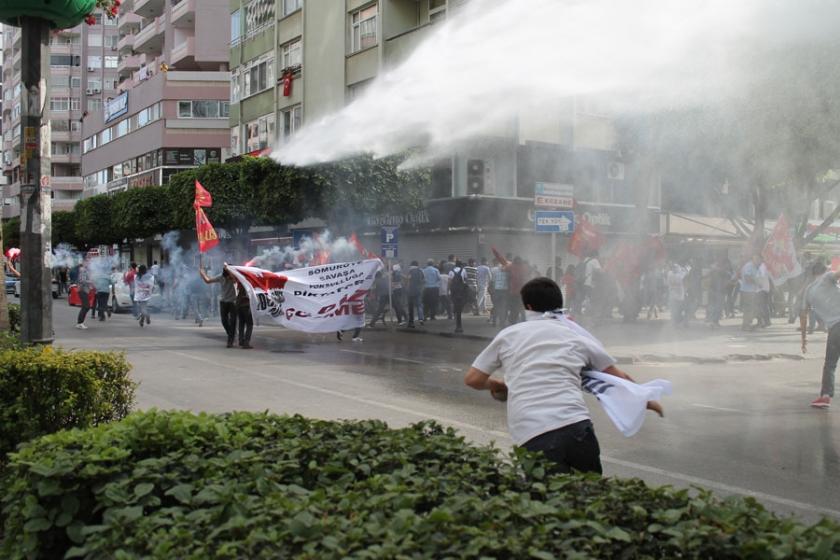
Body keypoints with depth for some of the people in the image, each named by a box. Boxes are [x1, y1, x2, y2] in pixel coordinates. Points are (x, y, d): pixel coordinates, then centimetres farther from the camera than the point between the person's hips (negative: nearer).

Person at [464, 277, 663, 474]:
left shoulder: (508, 334, 18)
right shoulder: (577, 335, 19)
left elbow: (472, 379, 21)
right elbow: (618, 377, 24)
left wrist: (495, 385, 43)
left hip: (531, 438, -1)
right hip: (575, 427, 1)